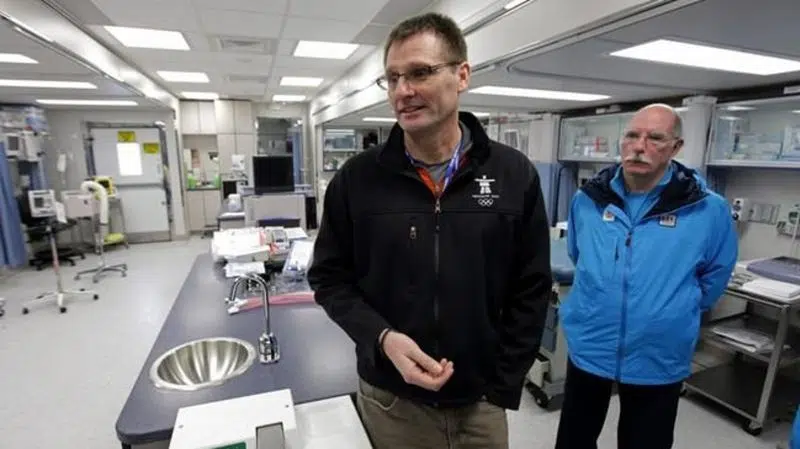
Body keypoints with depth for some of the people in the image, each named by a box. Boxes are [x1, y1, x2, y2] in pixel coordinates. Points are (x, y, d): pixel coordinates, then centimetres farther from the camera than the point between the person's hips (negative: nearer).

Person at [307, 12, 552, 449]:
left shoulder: (515, 175, -8)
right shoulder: (355, 178, -9)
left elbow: (531, 292, -4)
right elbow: (330, 277, -2)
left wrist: (502, 387, -5)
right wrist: (382, 337, -18)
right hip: (389, 400, 1)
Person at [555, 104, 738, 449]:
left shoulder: (708, 210, -12)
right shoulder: (588, 200, -5)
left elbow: (714, 275, 5)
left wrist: (673, 312, 9)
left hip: (659, 359, -1)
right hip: (588, 347, 2)